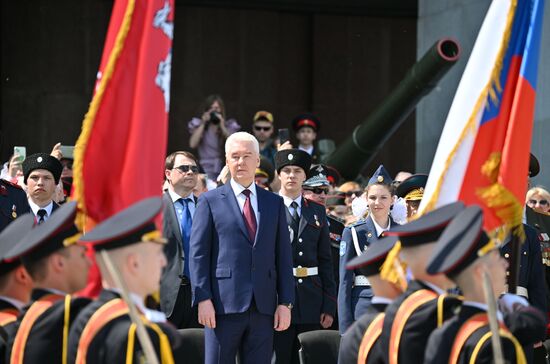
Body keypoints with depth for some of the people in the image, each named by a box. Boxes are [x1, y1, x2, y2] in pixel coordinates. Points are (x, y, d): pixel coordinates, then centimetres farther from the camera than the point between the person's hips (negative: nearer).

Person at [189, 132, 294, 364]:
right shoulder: (210, 201, 5)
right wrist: (203, 299, -10)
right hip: (224, 303, -3)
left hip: (263, 306, 3)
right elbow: (198, 255, 0)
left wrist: (285, 302, 4)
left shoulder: (275, 203, 14)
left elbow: (283, 256, 12)